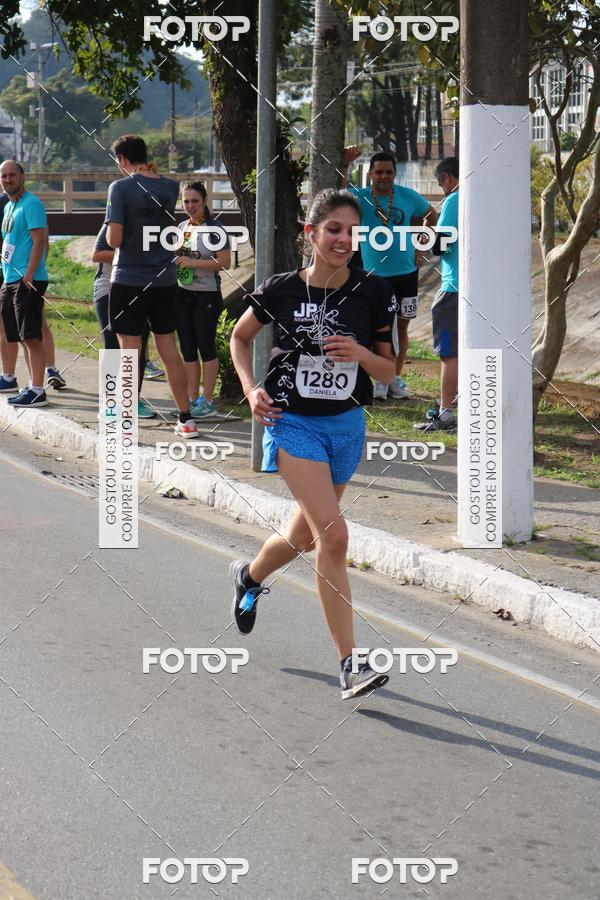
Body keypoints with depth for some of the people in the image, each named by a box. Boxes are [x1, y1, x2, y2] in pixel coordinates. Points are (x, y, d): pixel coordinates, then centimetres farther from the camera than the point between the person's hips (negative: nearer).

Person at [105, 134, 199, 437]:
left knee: (130, 351, 1)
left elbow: (114, 239, -17)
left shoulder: (121, 187, -12)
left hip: (129, 280, -5)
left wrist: (112, 238, 6)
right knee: (168, 349, 12)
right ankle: (186, 419, 14)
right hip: (165, 279, 5)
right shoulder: (170, 187, 3)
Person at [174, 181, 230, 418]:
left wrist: (193, 263, -21)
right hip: (182, 294, 7)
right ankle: (192, 399, 17)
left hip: (207, 296, -7)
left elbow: (225, 262, -17)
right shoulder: (181, 227, 11)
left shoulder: (214, 229, -10)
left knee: (206, 346, -1)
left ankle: (207, 401, 6)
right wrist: (175, 260, 5)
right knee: (187, 348, 9)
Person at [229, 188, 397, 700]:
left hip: (347, 426, 4)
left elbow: (389, 373, 4)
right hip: (293, 423, -4)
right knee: (334, 534, -19)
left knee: (304, 536, 19)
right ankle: (350, 665, -16)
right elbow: (240, 337, 11)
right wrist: (251, 389, -3)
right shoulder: (281, 290, -8)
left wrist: (362, 354, -16)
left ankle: (250, 577, 54)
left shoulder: (373, 293, -3)